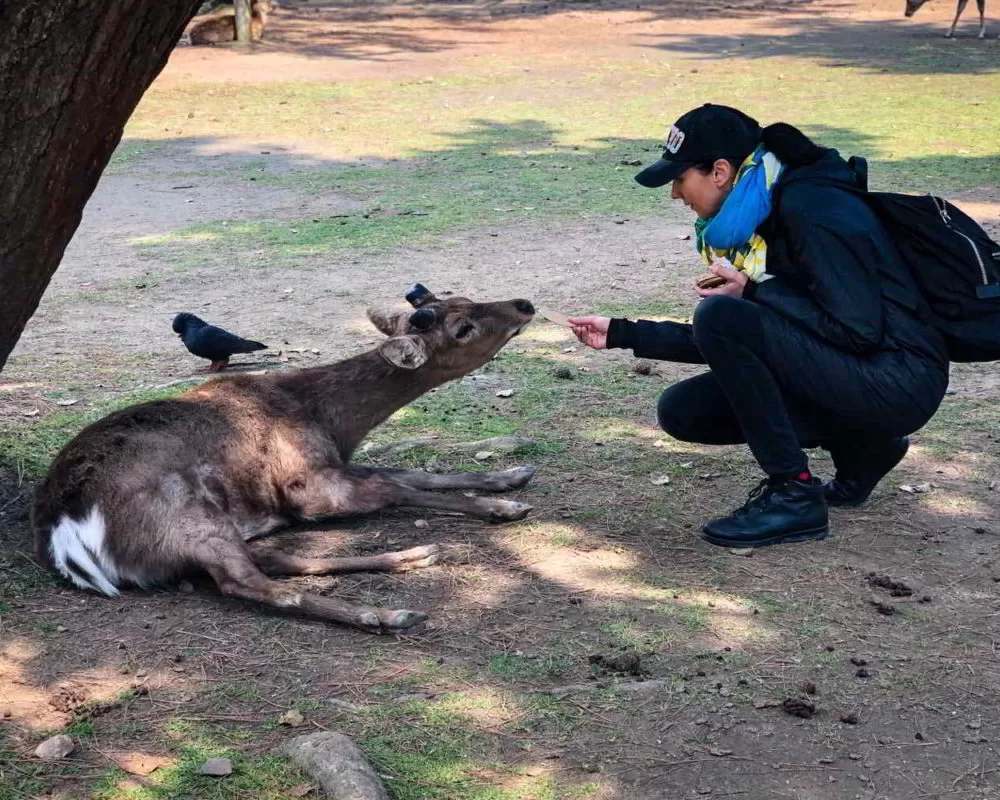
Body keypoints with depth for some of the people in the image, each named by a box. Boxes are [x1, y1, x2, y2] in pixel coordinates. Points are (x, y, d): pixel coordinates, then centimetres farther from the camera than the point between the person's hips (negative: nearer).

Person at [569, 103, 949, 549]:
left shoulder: (811, 208, -19)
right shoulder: (752, 219, 10)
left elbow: (858, 331, -23)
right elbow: (723, 344, 16)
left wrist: (756, 292, -20)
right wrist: (622, 334, 12)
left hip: (897, 385, -10)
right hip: (834, 374, 10)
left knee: (722, 317, -24)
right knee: (681, 411, 4)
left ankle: (794, 496, -15)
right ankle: (861, 450, 11)